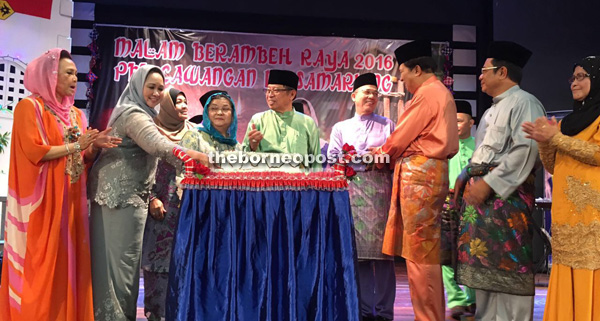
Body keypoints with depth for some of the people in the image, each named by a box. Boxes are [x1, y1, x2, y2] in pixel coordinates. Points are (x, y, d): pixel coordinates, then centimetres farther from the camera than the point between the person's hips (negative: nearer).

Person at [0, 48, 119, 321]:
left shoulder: (76, 114, 16)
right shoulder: (30, 106, -4)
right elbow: (33, 152, -15)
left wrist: (95, 146, -5)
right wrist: (76, 146, -12)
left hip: (70, 198, 6)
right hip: (43, 199, -6)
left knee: (69, 261, 7)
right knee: (41, 265, -2)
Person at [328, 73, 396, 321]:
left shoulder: (386, 124, 15)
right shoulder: (340, 128, 15)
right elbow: (332, 159, 4)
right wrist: (368, 159, -7)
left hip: (379, 189, -1)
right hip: (352, 189, 1)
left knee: (380, 246, -6)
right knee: (357, 248, -1)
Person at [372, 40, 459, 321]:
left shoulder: (426, 94, -10)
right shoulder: (441, 92, 21)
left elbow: (401, 137, -8)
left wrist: (380, 154, 11)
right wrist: (387, 152, 19)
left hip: (419, 171, -10)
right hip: (432, 169, 10)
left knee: (419, 249, -4)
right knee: (425, 248, 12)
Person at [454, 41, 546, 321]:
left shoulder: (524, 102, -6)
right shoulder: (493, 109, 22)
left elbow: (526, 150, -19)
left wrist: (489, 183, -21)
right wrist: (465, 177, 13)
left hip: (507, 192, -9)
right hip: (481, 191, 9)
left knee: (507, 263, -5)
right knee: (482, 262, 11)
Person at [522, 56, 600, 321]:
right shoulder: (569, 121, 21)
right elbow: (553, 166, 17)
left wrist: (556, 138, -11)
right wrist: (545, 142, 0)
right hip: (566, 212, 6)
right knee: (568, 275, 6)